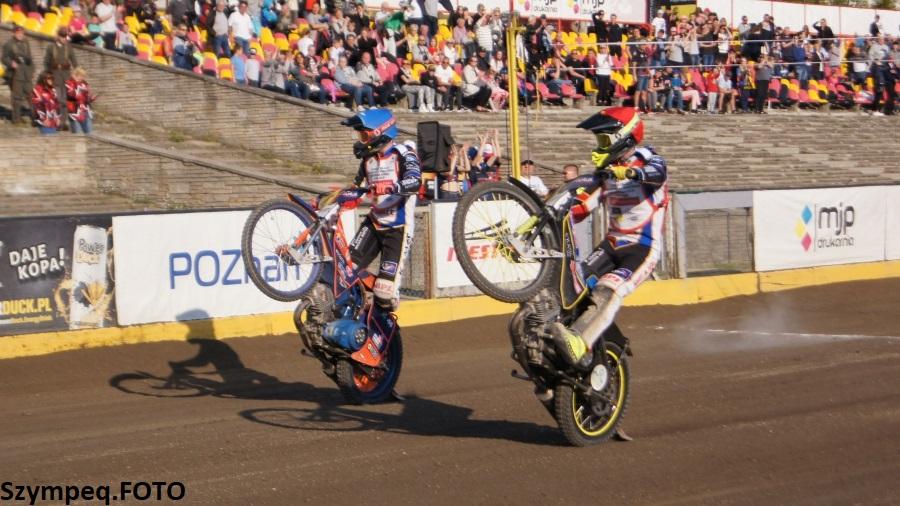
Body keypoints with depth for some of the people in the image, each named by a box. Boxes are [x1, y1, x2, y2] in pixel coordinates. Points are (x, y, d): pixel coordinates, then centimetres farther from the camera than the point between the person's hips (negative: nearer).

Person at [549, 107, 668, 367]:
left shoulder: (648, 159, -5)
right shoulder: (607, 173, 17)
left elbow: (656, 173, -30)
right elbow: (582, 207, 14)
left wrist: (625, 171, -49)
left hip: (643, 247, -8)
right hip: (613, 243, 8)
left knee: (608, 291, -30)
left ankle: (580, 345, -48)